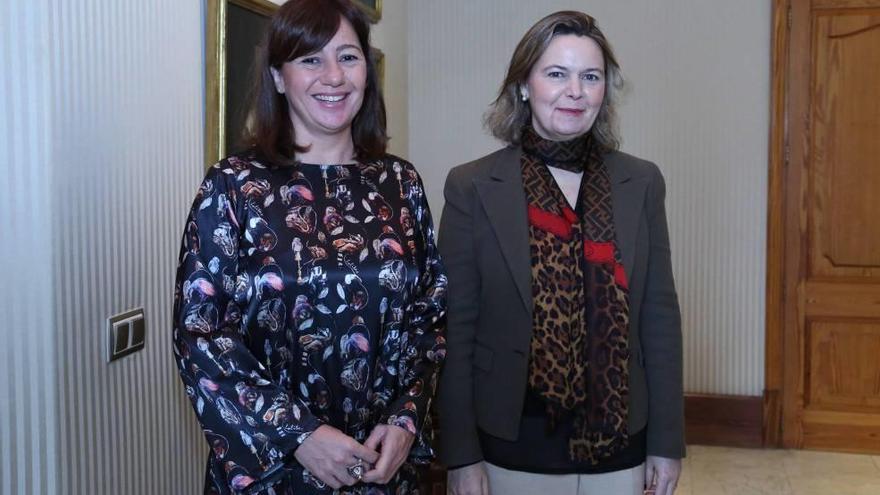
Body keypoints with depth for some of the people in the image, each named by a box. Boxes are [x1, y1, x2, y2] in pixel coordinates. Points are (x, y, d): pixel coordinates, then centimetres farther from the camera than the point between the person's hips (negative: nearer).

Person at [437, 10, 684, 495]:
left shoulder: (641, 183, 0)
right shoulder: (472, 186, -7)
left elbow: (659, 316, 2)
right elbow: (454, 328, -6)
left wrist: (667, 440, 2)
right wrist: (460, 453, -7)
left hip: (618, 442, 2)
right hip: (512, 446, -2)